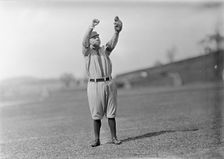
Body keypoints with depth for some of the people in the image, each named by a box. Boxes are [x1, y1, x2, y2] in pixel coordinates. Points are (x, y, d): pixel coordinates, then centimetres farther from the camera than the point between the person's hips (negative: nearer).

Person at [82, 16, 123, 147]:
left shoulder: (105, 49, 12)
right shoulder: (87, 51, 4)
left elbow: (113, 42, -7)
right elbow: (85, 42, -17)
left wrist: (117, 31, -27)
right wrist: (91, 27, -31)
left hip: (109, 83, 3)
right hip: (94, 85, -3)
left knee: (111, 113, 5)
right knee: (96, 114, 2)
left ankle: (114, 137, 11)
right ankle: (97, 139, 9)